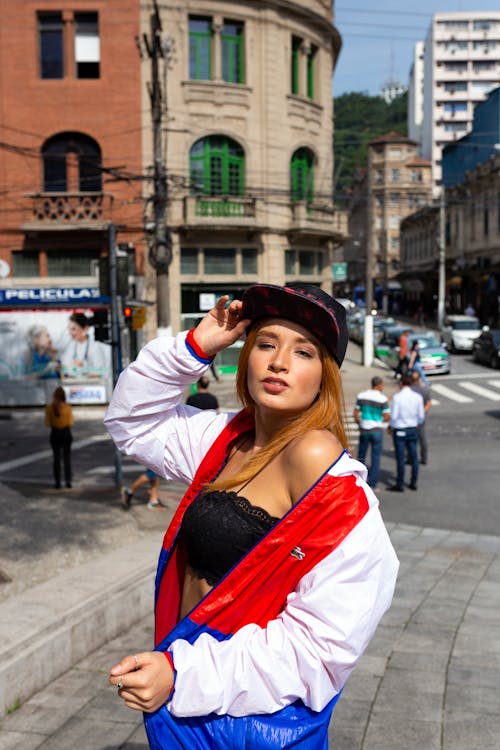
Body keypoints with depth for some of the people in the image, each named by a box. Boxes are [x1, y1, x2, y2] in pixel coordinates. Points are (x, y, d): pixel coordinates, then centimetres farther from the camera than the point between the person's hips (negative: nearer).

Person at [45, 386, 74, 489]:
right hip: (66, 433, 0)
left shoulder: (49, 407, -10)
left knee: (56, 458, 10)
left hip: (55, 433, 1)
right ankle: (68, 481, 10)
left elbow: (47, 424, -7)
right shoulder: (67, 407, -12)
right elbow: (71, 423, -9)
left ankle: (57, 482, 10)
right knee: (67, 458, 11)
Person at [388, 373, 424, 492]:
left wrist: (392, 426, 4)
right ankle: (414, 483, 21)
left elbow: (393, 416, -15)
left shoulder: (397, 397, -15)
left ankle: (400, 485, 7)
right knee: (413, 456, 12)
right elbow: (421, 416, 3)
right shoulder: (418, 397, -2)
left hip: (400, 430, -4)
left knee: (400, 458, 1)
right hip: (413, 429, 4)